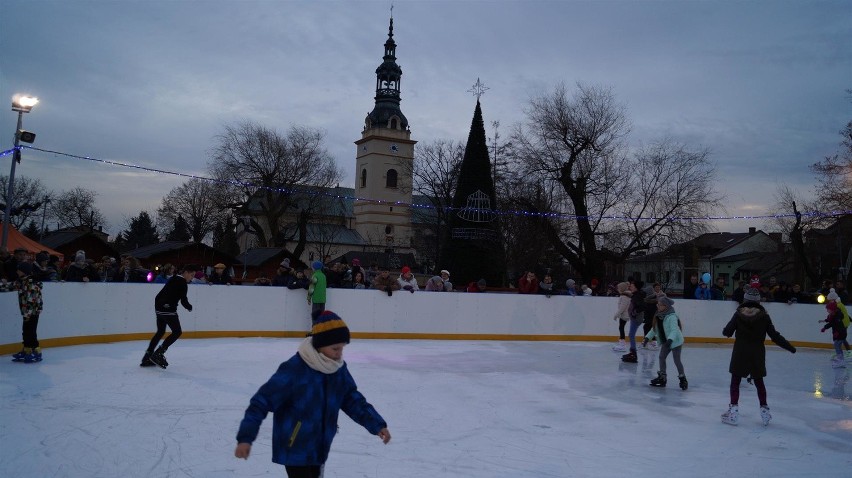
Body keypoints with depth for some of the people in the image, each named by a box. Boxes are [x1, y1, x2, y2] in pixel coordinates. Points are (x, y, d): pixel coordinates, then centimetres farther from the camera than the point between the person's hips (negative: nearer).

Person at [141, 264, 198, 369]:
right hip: (168, 309, -10)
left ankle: (147, 357, 20)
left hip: (159, 307, 10)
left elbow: (159, 295, 24)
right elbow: (183, 301, -13)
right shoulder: (183, 283, -11)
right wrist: (189, 307, 5)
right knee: (177, 332, -3)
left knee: (160, 332, 20)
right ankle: (158, 353, -10)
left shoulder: (173, 279, 17)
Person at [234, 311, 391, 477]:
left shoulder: (338, 369, -4)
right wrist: (246, 437, -26)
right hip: (294, 448, -7)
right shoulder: (294, 369, -25)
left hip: (319, 448, 7)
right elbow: (262, 401, -22)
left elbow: (353, 399, 6)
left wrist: (377, 424, -2)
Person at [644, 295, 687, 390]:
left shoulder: (671, 317, -25)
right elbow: (654, 329, 11)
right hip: (666, 341, 9)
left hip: (676, 341, -9)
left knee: (677, 360, -3)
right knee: (661, 357, 9)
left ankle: (682, 378, 13)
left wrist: (670, 340, -46)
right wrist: (648, 337, 5)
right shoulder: (659, 316, 1)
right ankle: (662, 377, 20)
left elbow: (674, 330, -33)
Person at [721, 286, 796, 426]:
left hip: (740, 354, -2)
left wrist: (726, 330, 19)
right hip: (757, 354, 2)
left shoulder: (738, 314, -8)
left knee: (735, 381, 7)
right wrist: (789, 347, 7)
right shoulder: (763, 316, -6)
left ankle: (733, 410, 2)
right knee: (759, 382, 17)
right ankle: (764, 410, 22)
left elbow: (727, 332, -5)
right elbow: (775, 336, -4)